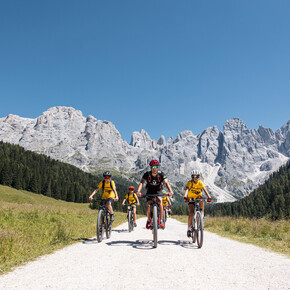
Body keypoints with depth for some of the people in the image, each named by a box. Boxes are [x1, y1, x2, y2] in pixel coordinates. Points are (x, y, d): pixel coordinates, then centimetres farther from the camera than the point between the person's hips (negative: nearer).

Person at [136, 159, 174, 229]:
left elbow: (166, 183, -30)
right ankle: (148, 220, 8)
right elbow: (141, 182, -29)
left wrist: (170, 191, -48)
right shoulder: (147, 174, -20)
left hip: (158, 191, 0)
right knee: (148, 205, -17)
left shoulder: (161, 174, -20)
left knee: (160, 202, -27)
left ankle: (161, 220, -16)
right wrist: (138, 191, -48)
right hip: (150, 191, 1)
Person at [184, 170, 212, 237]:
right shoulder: (190, 183, -17)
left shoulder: (200, 183, -12)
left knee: (201, 198, -34)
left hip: (198, 198, 2)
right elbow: (186, 190, -34)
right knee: (191, 213, -20)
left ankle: (202, 215, -23)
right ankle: (189, 229, -7)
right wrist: (185, 196, -55)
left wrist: (209, 197, -44)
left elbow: (205, 190, -25)